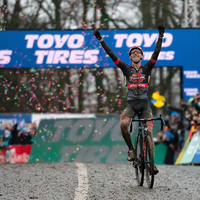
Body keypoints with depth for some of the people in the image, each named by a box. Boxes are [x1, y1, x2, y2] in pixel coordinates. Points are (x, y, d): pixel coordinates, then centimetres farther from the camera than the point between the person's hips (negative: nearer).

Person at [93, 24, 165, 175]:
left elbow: (156, 53, -4)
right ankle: (131, 149, -8)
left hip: (145, 104, 0)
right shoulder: (127, 69, 6)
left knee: (149, 132, -8)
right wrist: (101, 40, -3)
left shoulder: (147, 68, 6)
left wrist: (161, 36, -15)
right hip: (131, 104, 0)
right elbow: (112, 55, 2)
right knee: (123, 124, -28)